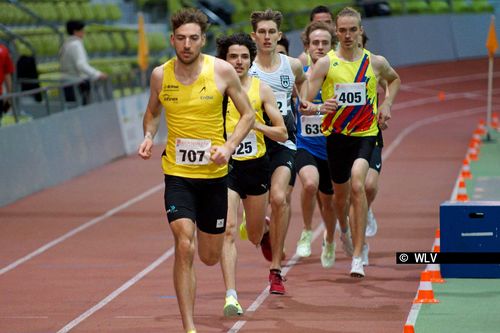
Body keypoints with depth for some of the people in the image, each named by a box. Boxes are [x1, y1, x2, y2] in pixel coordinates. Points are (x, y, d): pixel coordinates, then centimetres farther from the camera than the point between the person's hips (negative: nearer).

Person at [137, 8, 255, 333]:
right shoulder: (160, 75, -3)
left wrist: (229, 145, -15)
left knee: (210, 257, 13)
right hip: (177, 174, -1)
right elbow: (152, 112, 16)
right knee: (184, 247, -18)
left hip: (214, 174, 1)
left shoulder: (222, 71, -8)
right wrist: (149, 136, -5)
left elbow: (248, 114, 1)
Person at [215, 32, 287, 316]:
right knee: (228, 230, -17)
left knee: (255, 238, 15)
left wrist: (255, 124, -16)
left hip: (256, 165, 2)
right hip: (225, 165, -2)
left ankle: (257, 223, 53)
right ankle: (231, 296, -20)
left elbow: (282, 134, 0)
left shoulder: (262, 90, 0)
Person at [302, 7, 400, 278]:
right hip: (336, 134, 1)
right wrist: (320, 107, -31)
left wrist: (386, 104, 9)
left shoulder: (375, 62, 2)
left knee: (357, 185, -23)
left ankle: (357, 256, -22)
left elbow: (394, 80, 25)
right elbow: (304, 101, -10)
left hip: (366, 134, -1)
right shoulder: (325, 64, -4)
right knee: (341, 194, 14)